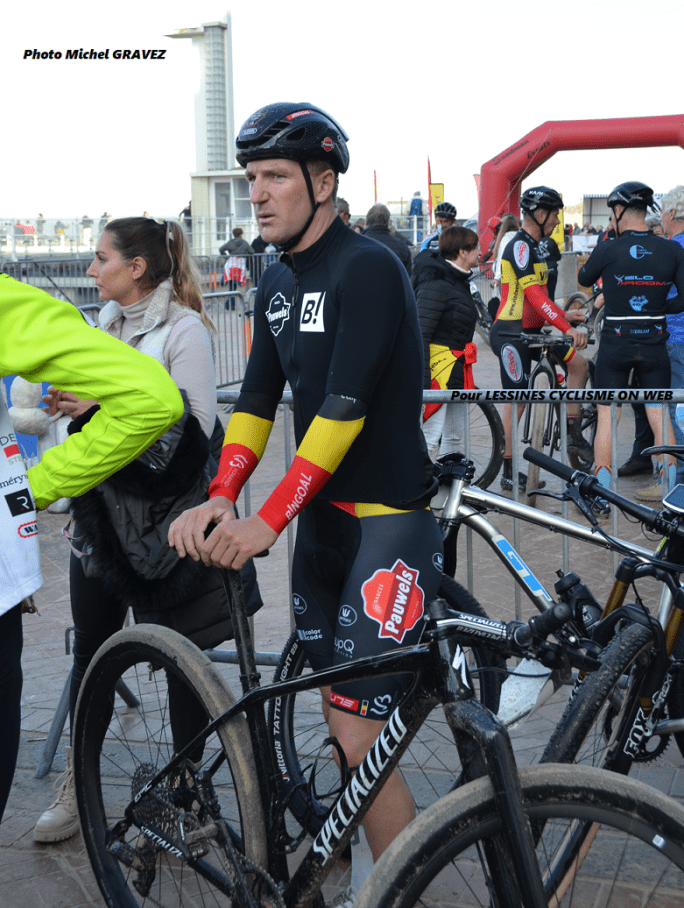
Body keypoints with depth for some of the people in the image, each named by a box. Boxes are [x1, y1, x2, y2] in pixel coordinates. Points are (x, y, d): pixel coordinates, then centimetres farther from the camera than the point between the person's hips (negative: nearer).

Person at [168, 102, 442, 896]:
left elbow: (345, 407, -22)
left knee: (359, 735, -11)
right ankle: (376, 864, 30)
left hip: (390, 518, -8)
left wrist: (269, 519, -24)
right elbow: (257, 397, 7)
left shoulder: (367, 270, -15)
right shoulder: (277, 285, 11)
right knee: (341, 718, 14)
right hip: (322, 517, 8)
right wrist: (220, 496, -9)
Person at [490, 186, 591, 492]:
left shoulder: (532, 247, 15)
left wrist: (563, 315, 19)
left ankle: (573, 434, 10)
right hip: (511, 335, -10)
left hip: (530, 331, 10)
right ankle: (508, 473, 5)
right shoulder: (519, 246, -17)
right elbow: (535, 297, -25)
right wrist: (567, 329, -28)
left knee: (578, 363, 3)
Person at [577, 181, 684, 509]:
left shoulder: (607, 251, -9)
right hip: (654, 344, 2)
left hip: (615, 343, -2)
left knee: (607, 417, 5)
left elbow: (584, 280, 10)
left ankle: (601, 496, 5)